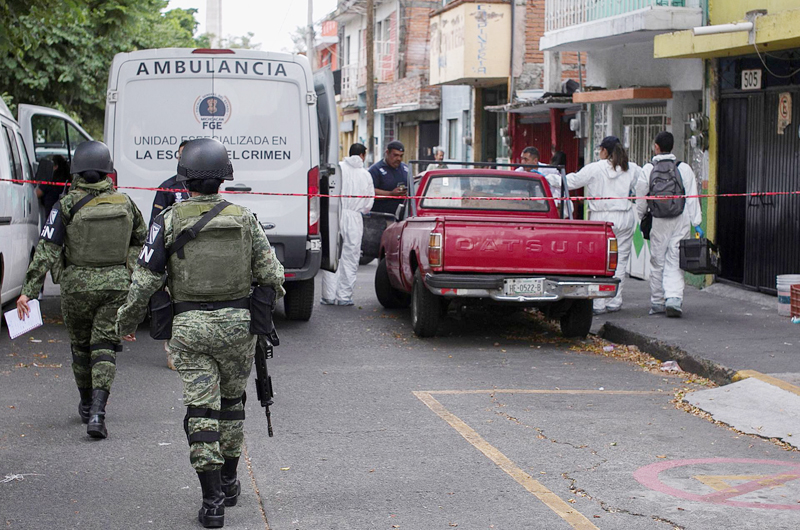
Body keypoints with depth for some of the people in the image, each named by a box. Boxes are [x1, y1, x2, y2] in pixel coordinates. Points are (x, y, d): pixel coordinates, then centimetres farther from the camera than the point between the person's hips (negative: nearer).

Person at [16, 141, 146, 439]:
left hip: (78, 285, -1)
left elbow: (47, 251, -14)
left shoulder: (67, 205, -11)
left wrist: (29, 290, -13)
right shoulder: (124, 202, 0)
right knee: (104, 346, 1)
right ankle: (97, 413, -14)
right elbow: (140, 240, 14)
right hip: (116, 284, 1)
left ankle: (87, 406, 34)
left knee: (80, 345, 18)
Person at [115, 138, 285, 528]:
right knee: (231, 401, 20)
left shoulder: (169, 221, -5)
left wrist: (128, 320, 9)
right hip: (236, 322, 2)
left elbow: (146, 278, -5)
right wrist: (276, 288, 24)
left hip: (190, 326, -2)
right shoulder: (243, 218, 0)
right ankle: (228, 481, 31)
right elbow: (270, 273, 1)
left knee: (200, 410, 0)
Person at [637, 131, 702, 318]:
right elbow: (692, 198, 2)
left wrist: (639, 218, 18)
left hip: (658, 222, -1)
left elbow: (641, 199, 3)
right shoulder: (684, 168, 2)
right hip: (681, 220, 1)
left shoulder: (648, 169, -1)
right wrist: (696, 223, 5)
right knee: (674, 262, 1)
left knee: (657, 262, 9)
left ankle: (657, 302, 15)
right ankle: (674, 298, -16)